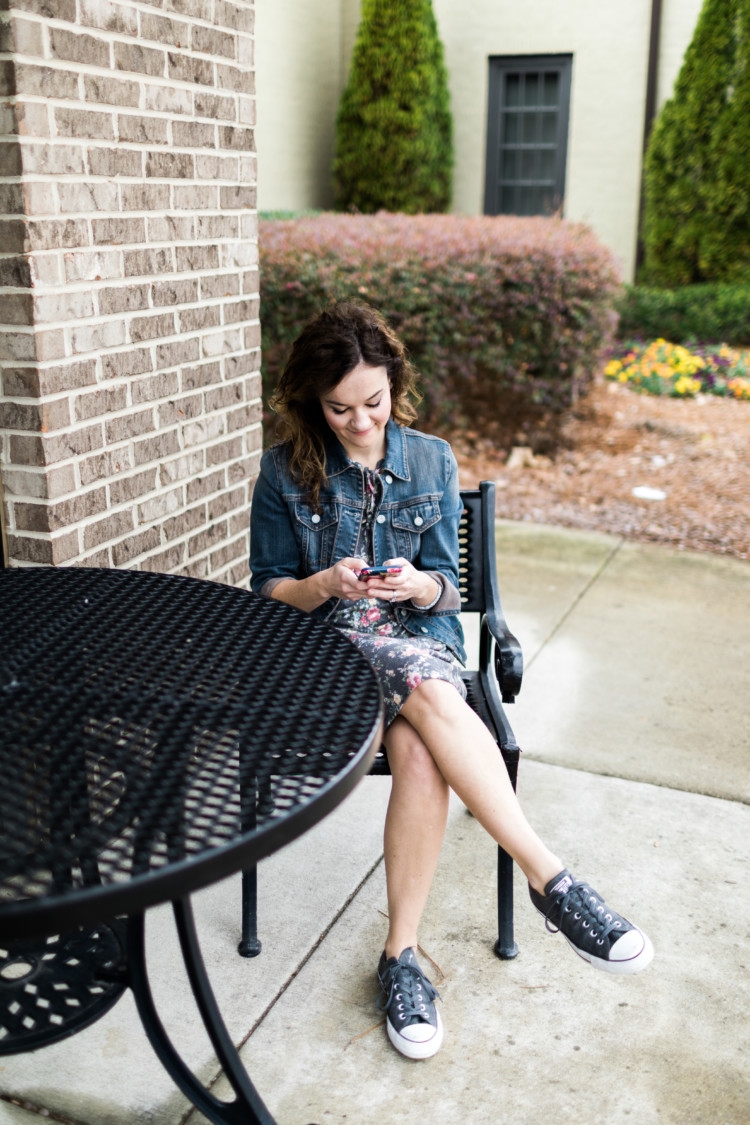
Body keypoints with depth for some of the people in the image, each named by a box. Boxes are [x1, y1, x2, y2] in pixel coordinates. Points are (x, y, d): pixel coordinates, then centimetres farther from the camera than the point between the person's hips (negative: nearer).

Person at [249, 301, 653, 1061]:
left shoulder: (432, 462, 6)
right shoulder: (285, 470, 1)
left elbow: (444, 590, 6)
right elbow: (268, 591, 4)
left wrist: (417, 585, -19)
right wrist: (325, 585, -17)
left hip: (420, 635, 2)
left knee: (418, 750, -33)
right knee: (429, 694, -36)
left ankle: (400, 955, -21)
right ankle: (550, 878, -32)